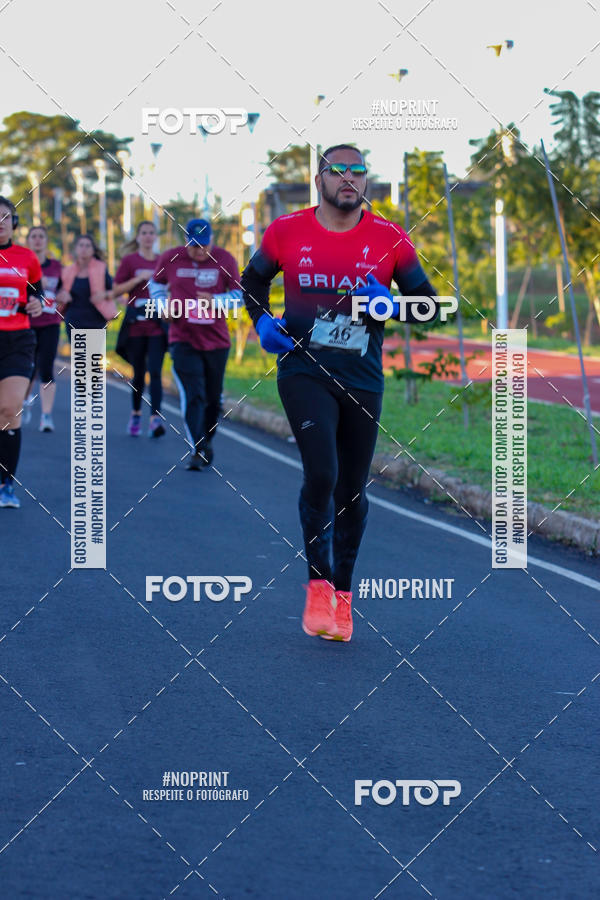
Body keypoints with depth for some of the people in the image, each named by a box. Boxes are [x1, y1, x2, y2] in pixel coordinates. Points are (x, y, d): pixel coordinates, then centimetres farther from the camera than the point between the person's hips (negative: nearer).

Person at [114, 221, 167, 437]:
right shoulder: (129, 260, 2)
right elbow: (116, 290, -2)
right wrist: (139, 279, -12)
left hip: (157, 325, 1)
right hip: (135, 324, -1)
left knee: (155, 371, -11)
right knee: (139, 373, 7)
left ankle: (155, 419, -18)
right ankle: (136, 414, 27)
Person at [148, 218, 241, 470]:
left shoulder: (224, 260, -4)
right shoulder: (170, 259, -2)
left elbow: (239, 294, 1)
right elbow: (157, 283, 16)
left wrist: (216, 301, -17)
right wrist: (164, 305, -2)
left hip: (217, 340, 1)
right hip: (183, 340, -1)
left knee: (213, 398, 11)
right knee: (192, 396, -13)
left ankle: (207, 442, 33)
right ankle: (197, 451, -14)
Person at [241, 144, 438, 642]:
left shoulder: (389, 239, 0)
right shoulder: (287, 231, 0)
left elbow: (430, 303, 6)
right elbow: (253, 279, 18)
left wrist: (389, 304, -14)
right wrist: (262, 320, -1)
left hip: (363, 379, 2)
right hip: (304, 372, -2)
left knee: (353, 488, 10)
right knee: (321, 475, -19)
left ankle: (343, 590, 27)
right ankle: (318, 584, -3)